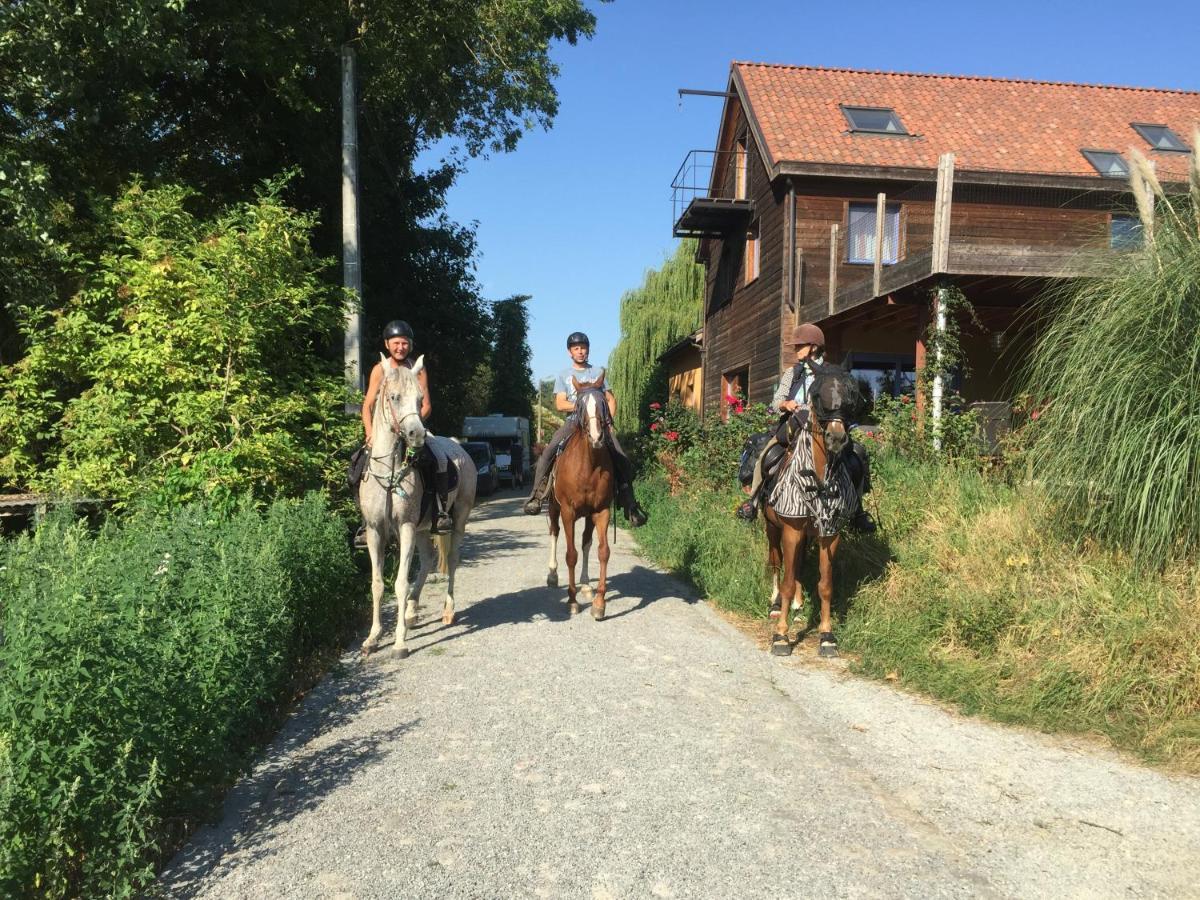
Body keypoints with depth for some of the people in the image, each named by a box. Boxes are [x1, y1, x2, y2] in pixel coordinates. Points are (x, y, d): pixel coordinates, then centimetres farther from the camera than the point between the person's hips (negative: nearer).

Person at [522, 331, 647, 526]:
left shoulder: (598, 372, 15)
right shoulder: (563, 375, 12)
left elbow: (611, 400, 15)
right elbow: (559, 404, 2)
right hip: (573, 422, 0)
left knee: (624, 462, -14)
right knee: (547, 452, -25)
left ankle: (629, 506, -5)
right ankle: (537, 494, -16)